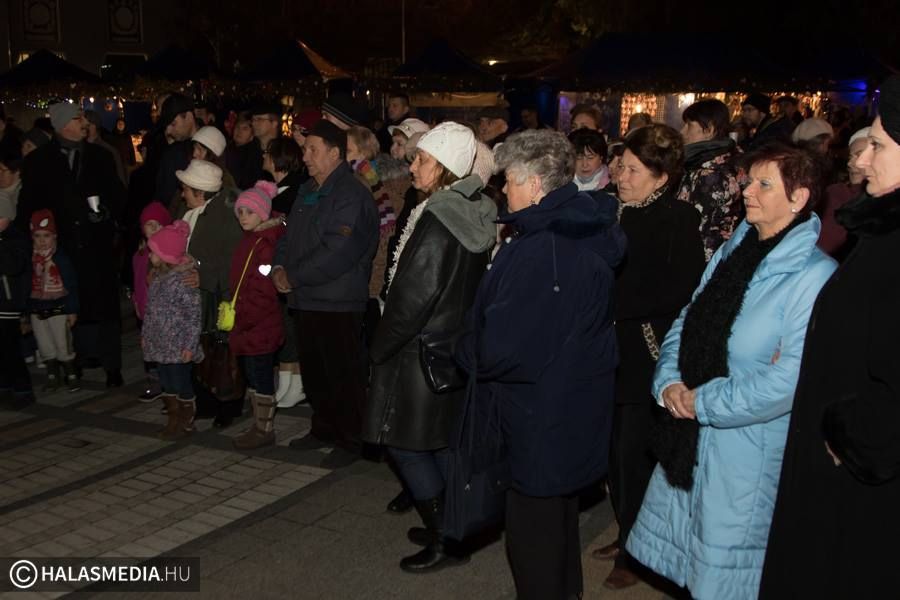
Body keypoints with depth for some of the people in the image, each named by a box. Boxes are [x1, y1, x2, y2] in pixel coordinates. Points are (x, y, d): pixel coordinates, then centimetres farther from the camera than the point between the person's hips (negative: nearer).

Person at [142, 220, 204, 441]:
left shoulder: (185, 279, -17)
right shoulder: (156, 276, 10)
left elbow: (194, 315, -17)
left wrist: (190, 345, -18)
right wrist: (145, 334, 20)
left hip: (178, 346, -8)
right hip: (160, 344, 8)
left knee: (181, 384, 1)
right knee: (167, 384, 15)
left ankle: (186, 423, 16)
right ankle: (174, 420, 28)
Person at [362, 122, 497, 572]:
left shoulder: (437, 219, -21)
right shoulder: (477, 213, 5)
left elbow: (414, 295, -22)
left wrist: (380, 345, -9)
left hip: (422, 350, -9)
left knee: (404, 441, 2)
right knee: (443, 440, 18)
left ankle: (443, 541, 9)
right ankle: (448, 524, 30)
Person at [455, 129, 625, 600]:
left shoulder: (535, 252, -27)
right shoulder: (591, 233, 1)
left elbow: (499, 349, -27)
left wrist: (467, 353, -5)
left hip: (540, 418, -10)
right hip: (580, 414, 10)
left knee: (532, 532, 8)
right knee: (561, 514, 27)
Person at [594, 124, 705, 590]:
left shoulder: (678, 221, -11)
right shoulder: (616, 212, 8)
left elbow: (680, 292, -17)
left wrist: (615, 305, -16)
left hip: (648, 356, -6)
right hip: (613, 353, 6)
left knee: (634, 453, 1)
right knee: (617, 450, 14)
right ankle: (628, 536, 32)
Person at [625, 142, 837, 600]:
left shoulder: (814, 276, -16)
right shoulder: (733, 252, 7)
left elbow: (789, 380, -23)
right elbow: (686, 325, 10)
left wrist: (703, 402, -17)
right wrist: (668, 382, -7)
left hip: (747, 450, -7)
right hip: (691, 441, 7)